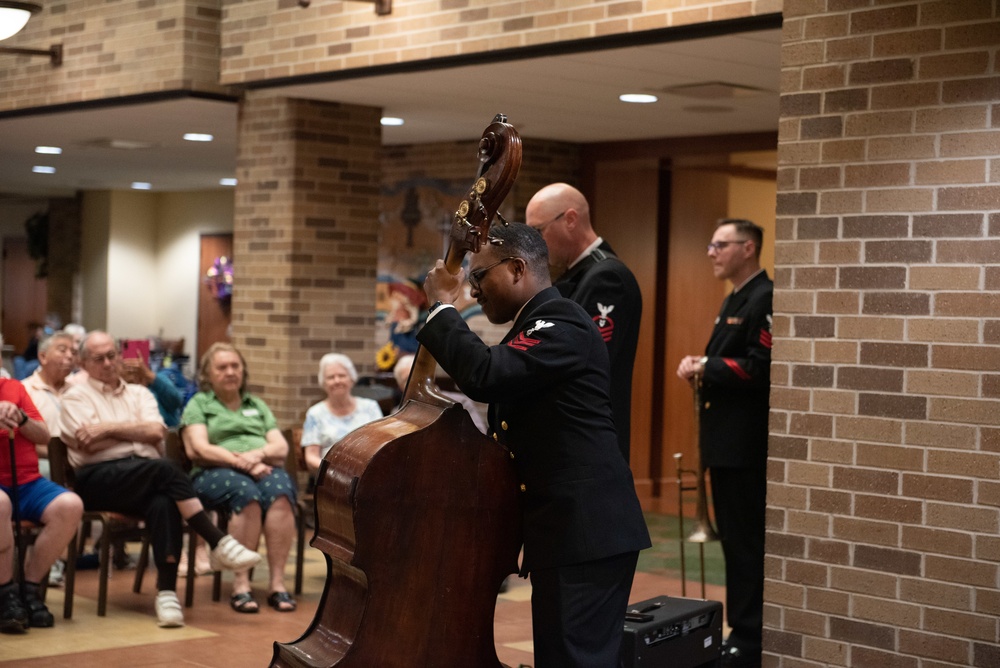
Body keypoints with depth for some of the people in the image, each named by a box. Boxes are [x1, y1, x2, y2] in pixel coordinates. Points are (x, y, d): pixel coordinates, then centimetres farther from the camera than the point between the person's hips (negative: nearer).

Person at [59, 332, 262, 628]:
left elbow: (155, 432, 4)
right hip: (99, 477, -3)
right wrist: (138, 431, 3)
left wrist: (110, 428, -3)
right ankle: (219, 543, -32)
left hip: (147, 478, 3)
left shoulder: (139, 393, 23)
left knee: (164, 502, -35)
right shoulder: (76, 397, 12)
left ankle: (167, 590, -41)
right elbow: (90, 444, -5)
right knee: (165, 468, -33)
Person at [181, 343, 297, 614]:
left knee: (280, 491, -34)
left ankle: (278, 582, -38)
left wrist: (259, 454, -8)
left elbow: (281, 447, 15)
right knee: (247, 493, -38)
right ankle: (241, 584, -39)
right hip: (216, 473, -3)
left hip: (265, 469, 3)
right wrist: (241, 462, -15)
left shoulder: (257, 406, 28)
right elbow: (199, 449, -1)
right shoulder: (198, 405, 17)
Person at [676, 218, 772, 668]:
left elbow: (760, 367, -24)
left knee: (746, 539, -5)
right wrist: (701, 368, 4)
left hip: (746, 442, -10)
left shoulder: (764, 299, -14)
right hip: (727, 438, 10)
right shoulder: (734, 300, 18)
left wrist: (704, 367, -16)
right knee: (733, 537, 14)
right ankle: (742, 629, 22)